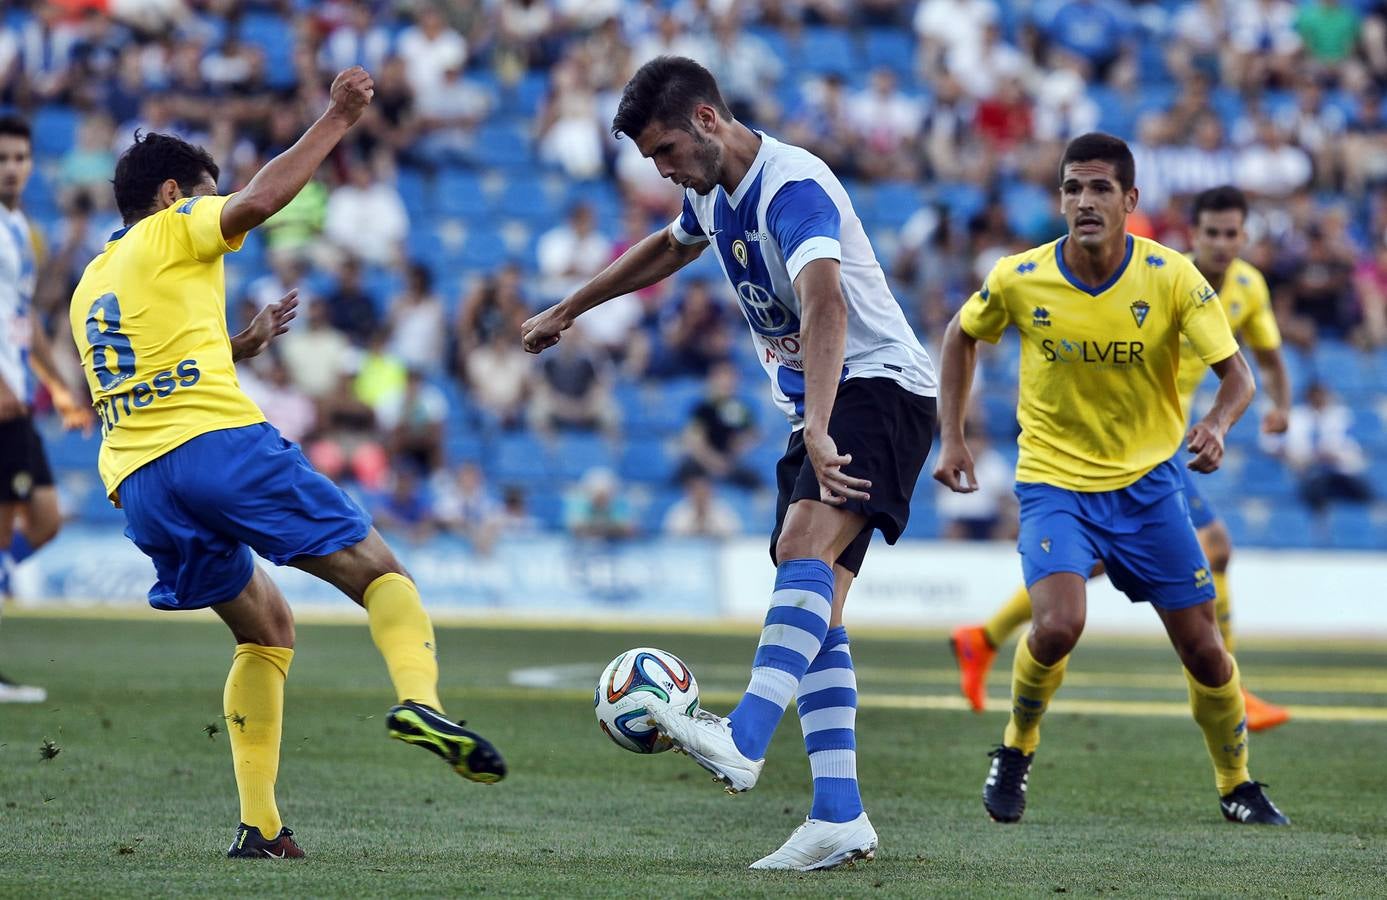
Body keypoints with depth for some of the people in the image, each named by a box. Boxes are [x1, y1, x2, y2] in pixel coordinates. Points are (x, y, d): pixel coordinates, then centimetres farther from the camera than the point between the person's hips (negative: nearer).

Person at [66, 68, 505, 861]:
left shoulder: (90, 286, 29)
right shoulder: (174, 232, 8)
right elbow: (261, 199, -11)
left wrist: (241, 346, 39)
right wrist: (339, 120, -5)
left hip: (137, 484, 7)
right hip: (220, 443, -7)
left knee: (267, 628, 20)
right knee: (379, 570, -3)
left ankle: (259, 826, 8)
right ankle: (420, 699, -33)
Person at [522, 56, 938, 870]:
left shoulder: (792, 186, -21)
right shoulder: (713, 192, 10)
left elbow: (826, 308, -38)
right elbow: (669, 249, 35)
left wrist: (818, 429, -50)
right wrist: (568, 310, 43)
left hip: (879, 384, -10)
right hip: (814, 406, 10)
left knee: (806, 544, -31)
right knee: (812, 611, -1)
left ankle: (743, 741, -48)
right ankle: (841, 818, -5)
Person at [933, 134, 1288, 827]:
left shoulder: (1173, 278, -13)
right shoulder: (1018, 279, -11)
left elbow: (1236, 374, -12)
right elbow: (963, 336, 9)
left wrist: (1216, 425, -34)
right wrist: (951, 436, 4)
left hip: (1147, 482, 1)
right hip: (1053, 480, -1)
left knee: (1202, 646, 2)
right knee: (1058, 625, -25)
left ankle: (1237, 785, 26)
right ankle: (1016, 752, 4)